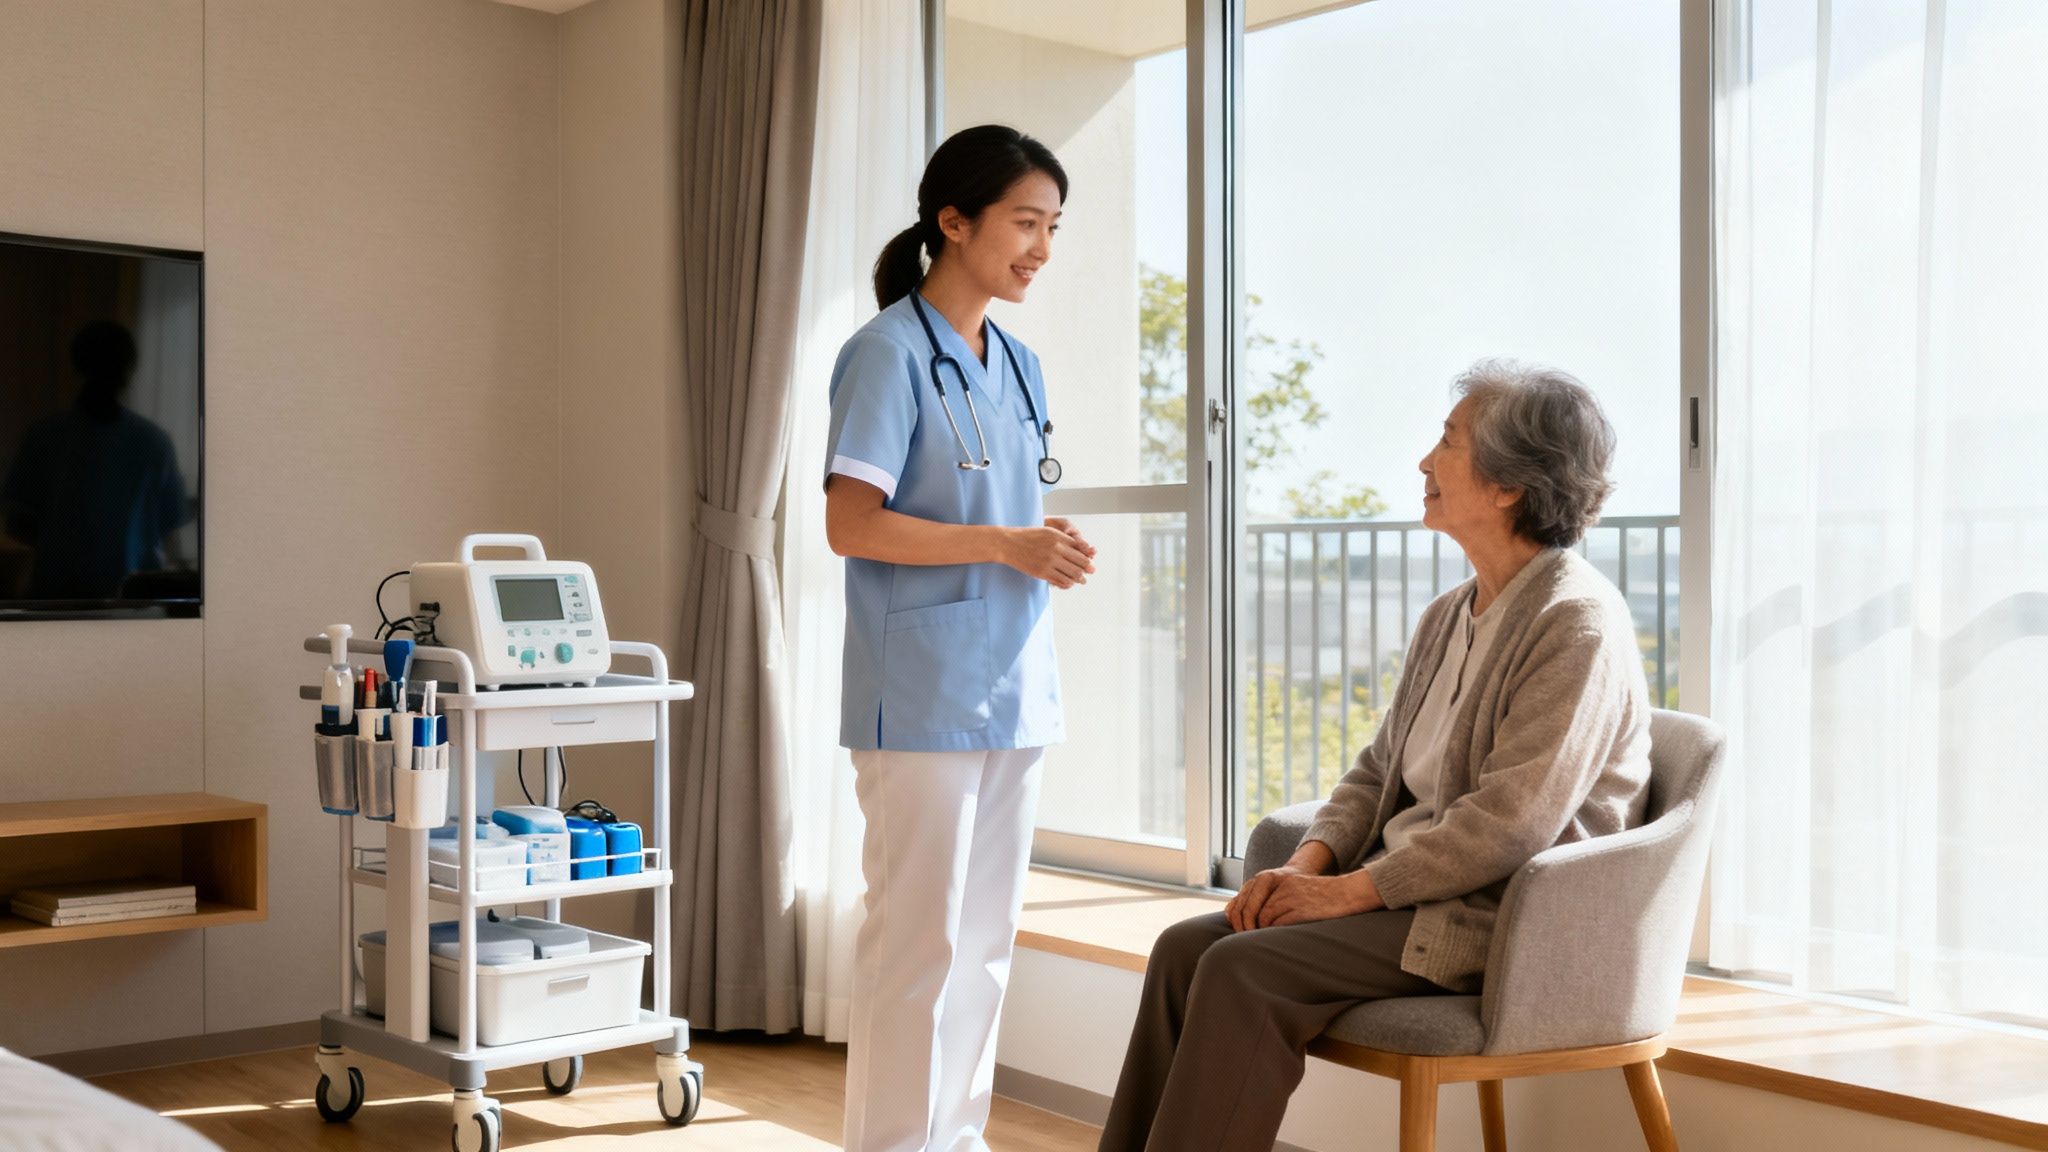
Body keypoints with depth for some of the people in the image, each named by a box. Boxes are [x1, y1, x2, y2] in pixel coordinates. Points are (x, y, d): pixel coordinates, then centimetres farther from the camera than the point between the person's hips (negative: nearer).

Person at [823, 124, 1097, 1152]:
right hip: (921, 698, -8)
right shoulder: (889, 355, -9)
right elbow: (851, 525, -15)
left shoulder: (1016, 363, 15)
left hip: (1012, 690, 8)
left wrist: (1049, 553, 0)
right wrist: (1004, 544, -18)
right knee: (918, 940, -4)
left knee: (986, 938, 13)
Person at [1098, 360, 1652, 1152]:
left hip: (1499, 917, -8)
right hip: (1406, 886, 8)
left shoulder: (1578, 625, -14)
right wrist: (1307, 865, -1)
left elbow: (1510, 823, -22)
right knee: (1185, 948, -8)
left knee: (1244, 970, -23)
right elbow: (1378, 770, 16)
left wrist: (1352, 889, -18)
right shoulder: (1448, 618, 14)